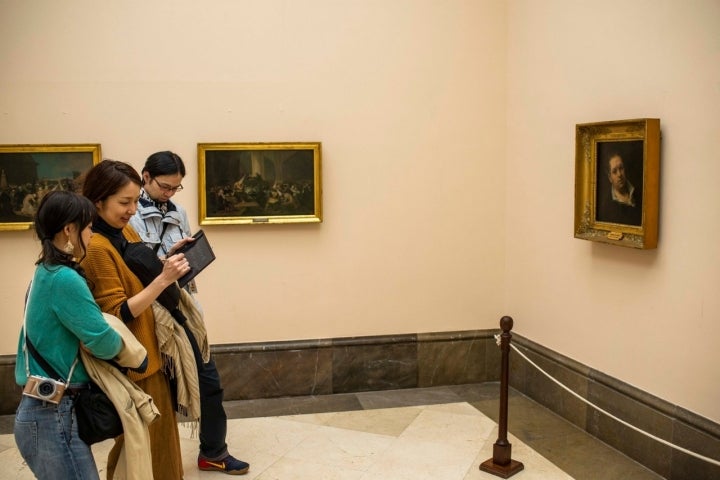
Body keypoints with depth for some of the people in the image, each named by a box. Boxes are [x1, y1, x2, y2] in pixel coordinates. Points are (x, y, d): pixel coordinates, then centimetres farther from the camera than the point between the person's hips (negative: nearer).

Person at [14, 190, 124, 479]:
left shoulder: (46, 272, 10)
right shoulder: (64, 279, -20)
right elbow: (104, 343, -19)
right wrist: (122, 342, 1)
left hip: (48, 410, 9)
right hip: (53, 415, -9)